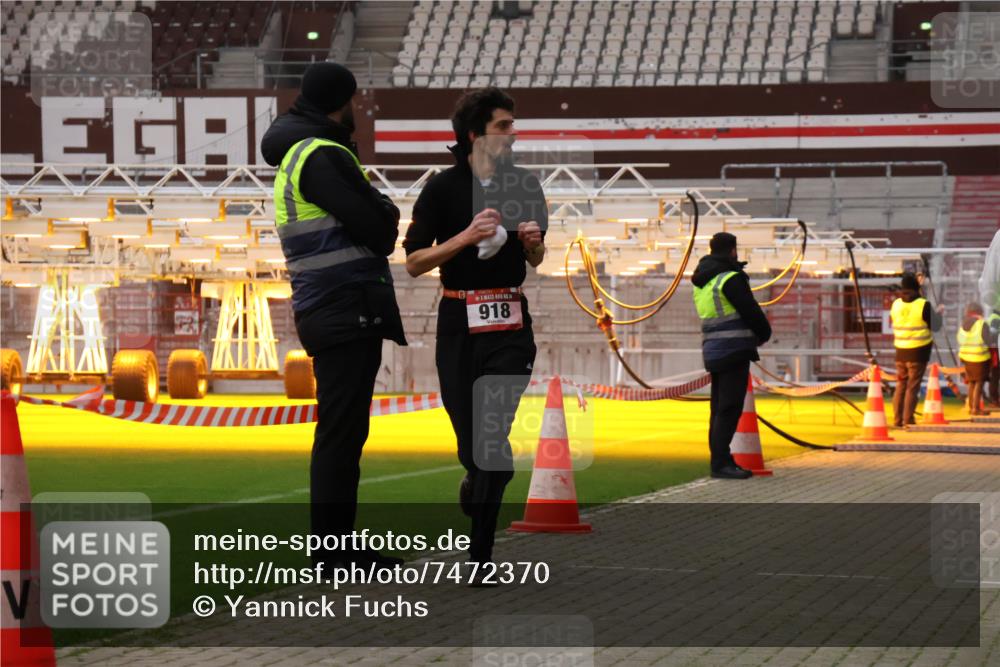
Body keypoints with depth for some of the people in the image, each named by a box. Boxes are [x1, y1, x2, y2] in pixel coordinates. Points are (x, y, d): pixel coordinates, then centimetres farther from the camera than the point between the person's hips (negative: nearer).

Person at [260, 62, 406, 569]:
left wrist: (378, 216, 3)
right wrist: (389, 216, 4)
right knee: (341, 431, -8)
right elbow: (376, 229, -17)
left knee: (340, 431, 13)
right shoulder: (322, 157, -13)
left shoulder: (294, 157, 20)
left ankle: (335, 544, 18)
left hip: (326, 313, 10)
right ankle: (333, 547, -7)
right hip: (347, 312, -10)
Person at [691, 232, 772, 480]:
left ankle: (720, 460, 14)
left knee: (720, 408, 11)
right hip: (733, 350, -9)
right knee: (730, 408, -9)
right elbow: (751, 311, -11)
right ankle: (721, 462, -12)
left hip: (714, 350, 9)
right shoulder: (731, 278, -12)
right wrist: (764, 334, 7)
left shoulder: (702, 282, 15)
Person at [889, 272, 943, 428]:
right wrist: (939, 313, 11)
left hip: (901, 351, 5)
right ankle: (908, 420, -4)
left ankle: (898, 420, 14)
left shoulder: (896, 304, 2)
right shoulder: (924, 305, -14)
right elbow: (935, 326, -7)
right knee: (913, 387, -1)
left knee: (901, 385, 13)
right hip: (918, 351, -5)